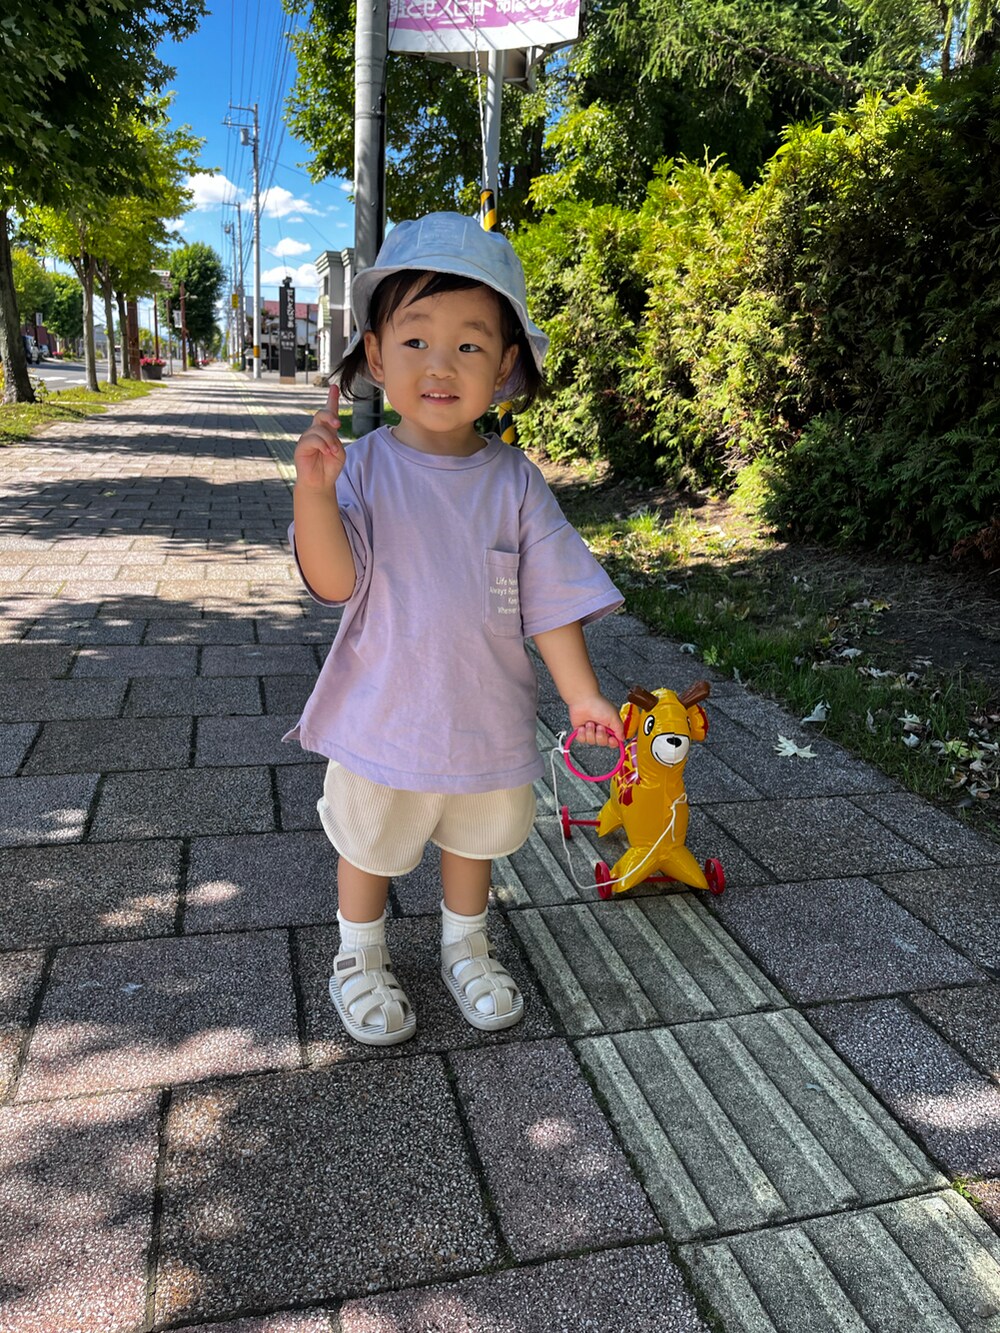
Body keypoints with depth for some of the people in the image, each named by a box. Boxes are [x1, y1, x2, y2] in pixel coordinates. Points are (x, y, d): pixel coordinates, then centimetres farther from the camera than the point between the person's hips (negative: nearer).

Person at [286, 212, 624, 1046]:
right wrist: (313, 490, -37)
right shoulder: (363, 466, -13)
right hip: (382, 718, -2)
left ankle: (466, 947, 50)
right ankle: (360, 961, 45)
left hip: (486, 718, 2)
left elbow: (550, 598, -5)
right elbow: (335, 581, -22)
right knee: (370, 846, 19)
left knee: (476, 839, 23)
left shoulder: (514, 480, -8)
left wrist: (582, 695, -7)